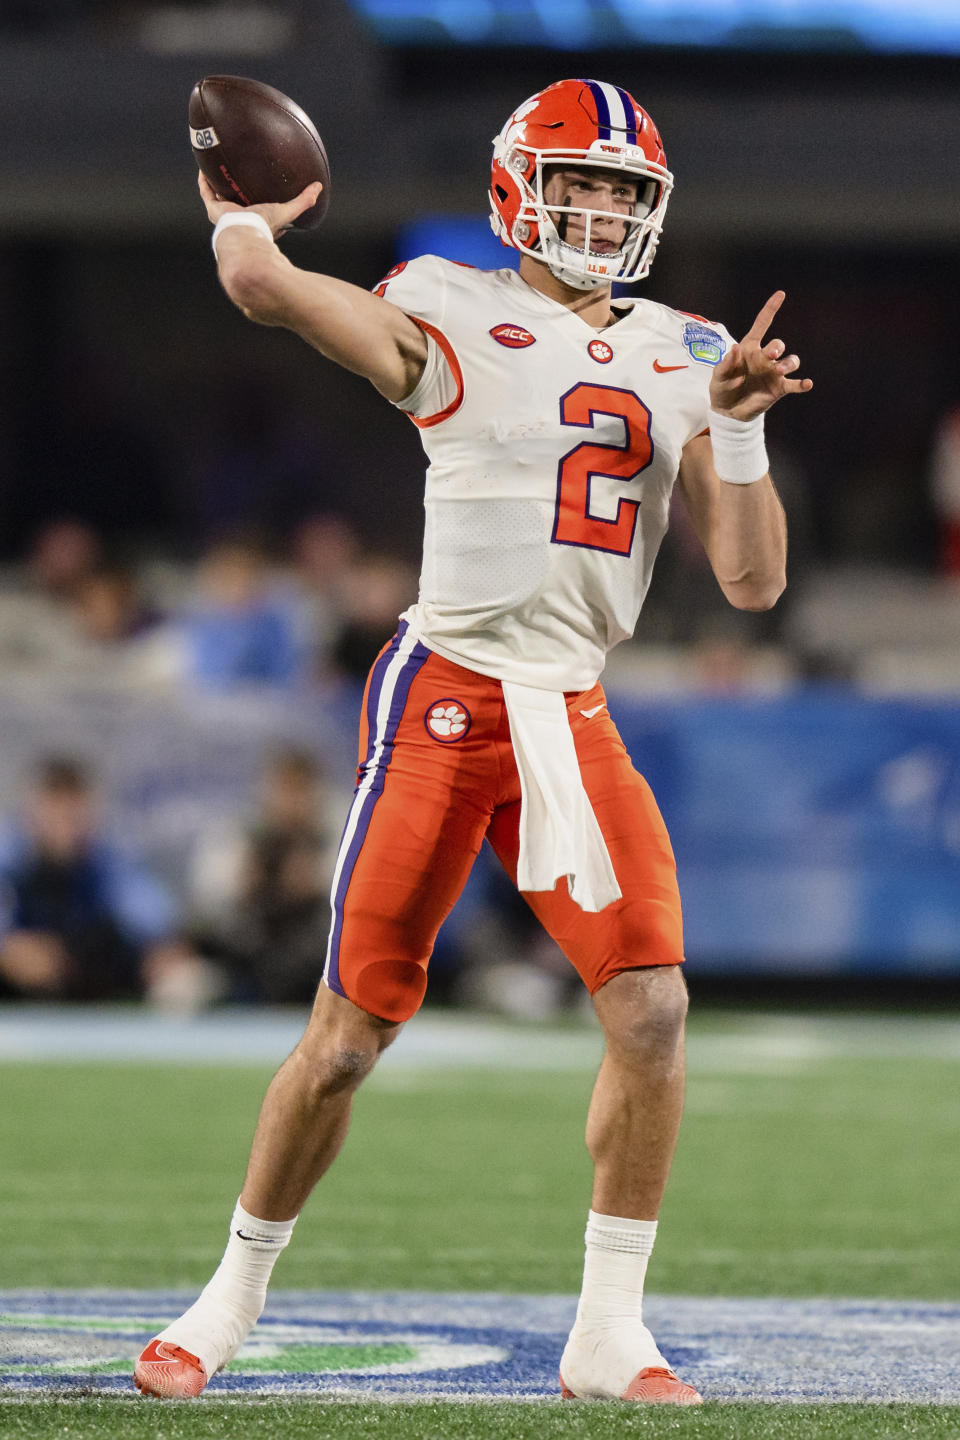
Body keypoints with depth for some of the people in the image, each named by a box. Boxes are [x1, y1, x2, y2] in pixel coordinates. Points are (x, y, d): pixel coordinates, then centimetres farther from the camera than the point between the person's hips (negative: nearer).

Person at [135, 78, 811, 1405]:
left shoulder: (679, 359, 12)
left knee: (653, 1007, -12)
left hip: (574, 721, 4)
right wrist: (243, 216, 1)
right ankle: (233, 1301, 20)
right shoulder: (455, 321, -4)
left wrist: (739, 428, -3)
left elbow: (751, 582, 9)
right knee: (351, 1033, 0)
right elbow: (261, 284, -20)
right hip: (444, 699, -4)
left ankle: (609, 1333, -1)